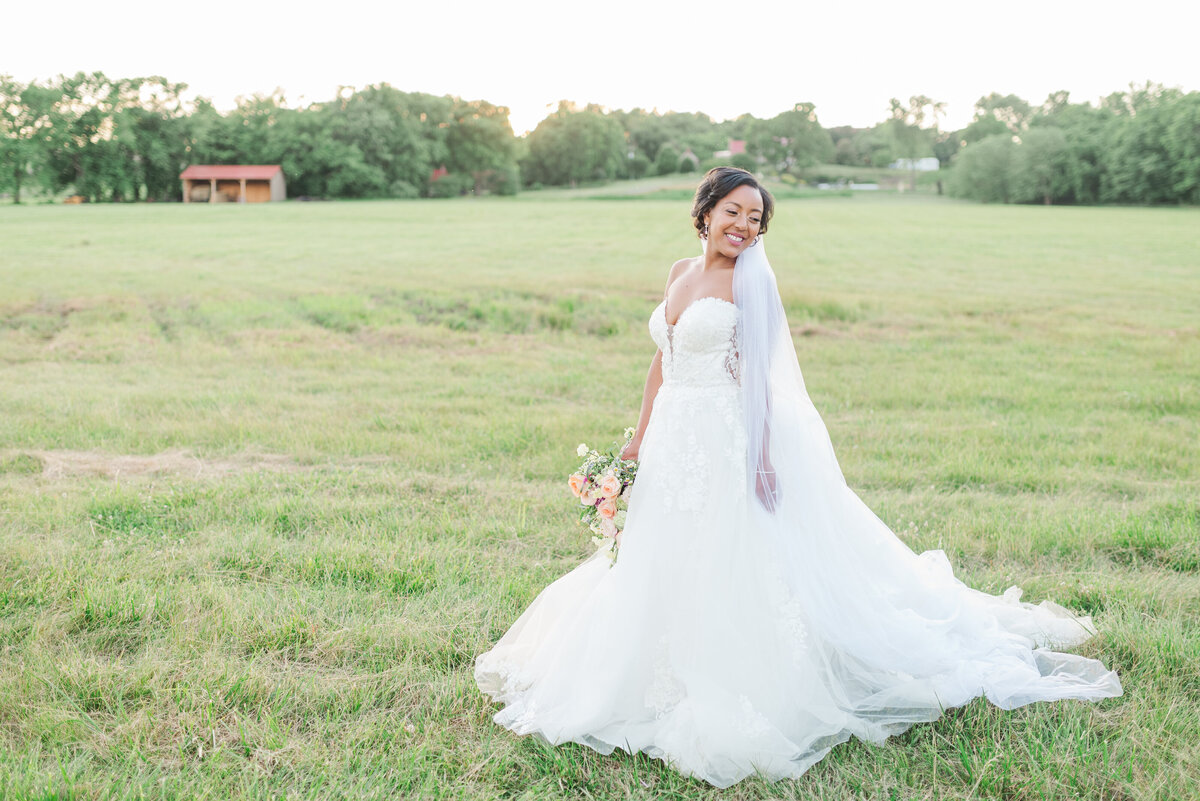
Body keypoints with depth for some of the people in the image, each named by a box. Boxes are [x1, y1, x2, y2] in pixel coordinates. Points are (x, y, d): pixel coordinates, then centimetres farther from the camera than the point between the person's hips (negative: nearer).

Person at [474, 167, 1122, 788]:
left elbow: (758, 378, -11)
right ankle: (674, 680, 31)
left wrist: (761, 457, -19)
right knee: (662, 567, 14)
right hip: (673, 439, 7)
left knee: (725, 564, -3)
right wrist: (640, 435, 16)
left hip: (726, 443, -7)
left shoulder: (748, 281, -6)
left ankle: (733, 694, 12)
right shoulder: (680, 272, 13)